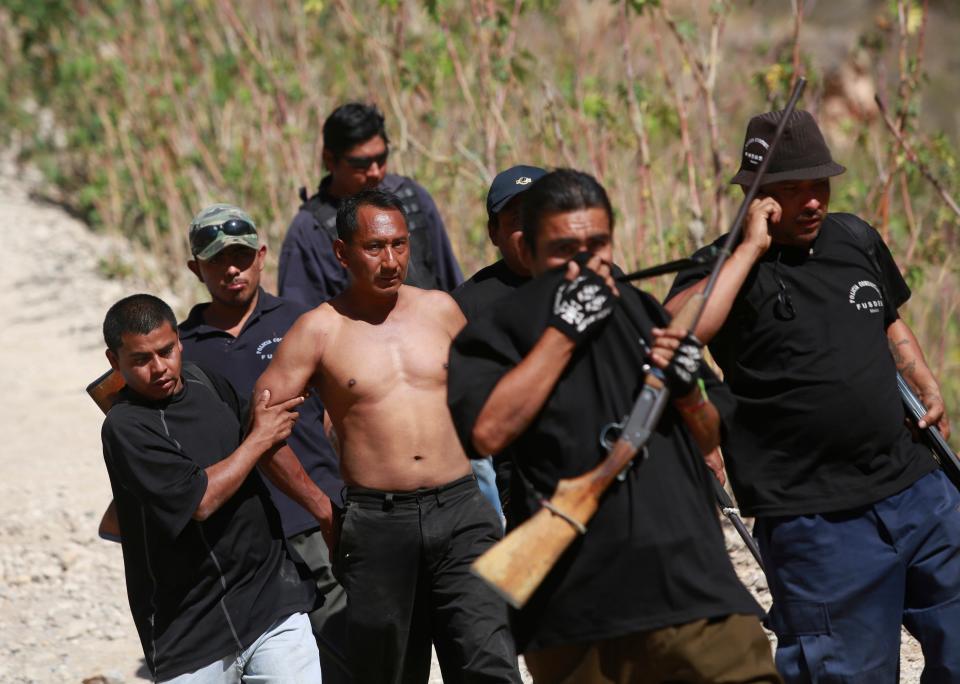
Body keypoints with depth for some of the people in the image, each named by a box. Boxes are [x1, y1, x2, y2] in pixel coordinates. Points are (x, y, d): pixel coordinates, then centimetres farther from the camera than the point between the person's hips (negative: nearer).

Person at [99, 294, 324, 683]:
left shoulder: (206, 383, 7)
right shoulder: (124, 427, -13)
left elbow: (267, 448, 21)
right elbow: (199, 499, -19)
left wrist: (327, 513, 26)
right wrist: (259, 437, -6)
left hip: (272, 597, 5)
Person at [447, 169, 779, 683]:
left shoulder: (645, 315, 17)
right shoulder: (496, 335, 3)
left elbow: (709, 439, 21)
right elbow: (487, 432, -17)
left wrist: (688, 390, -1)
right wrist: (563, 332, -12)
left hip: (689, 580, 3)